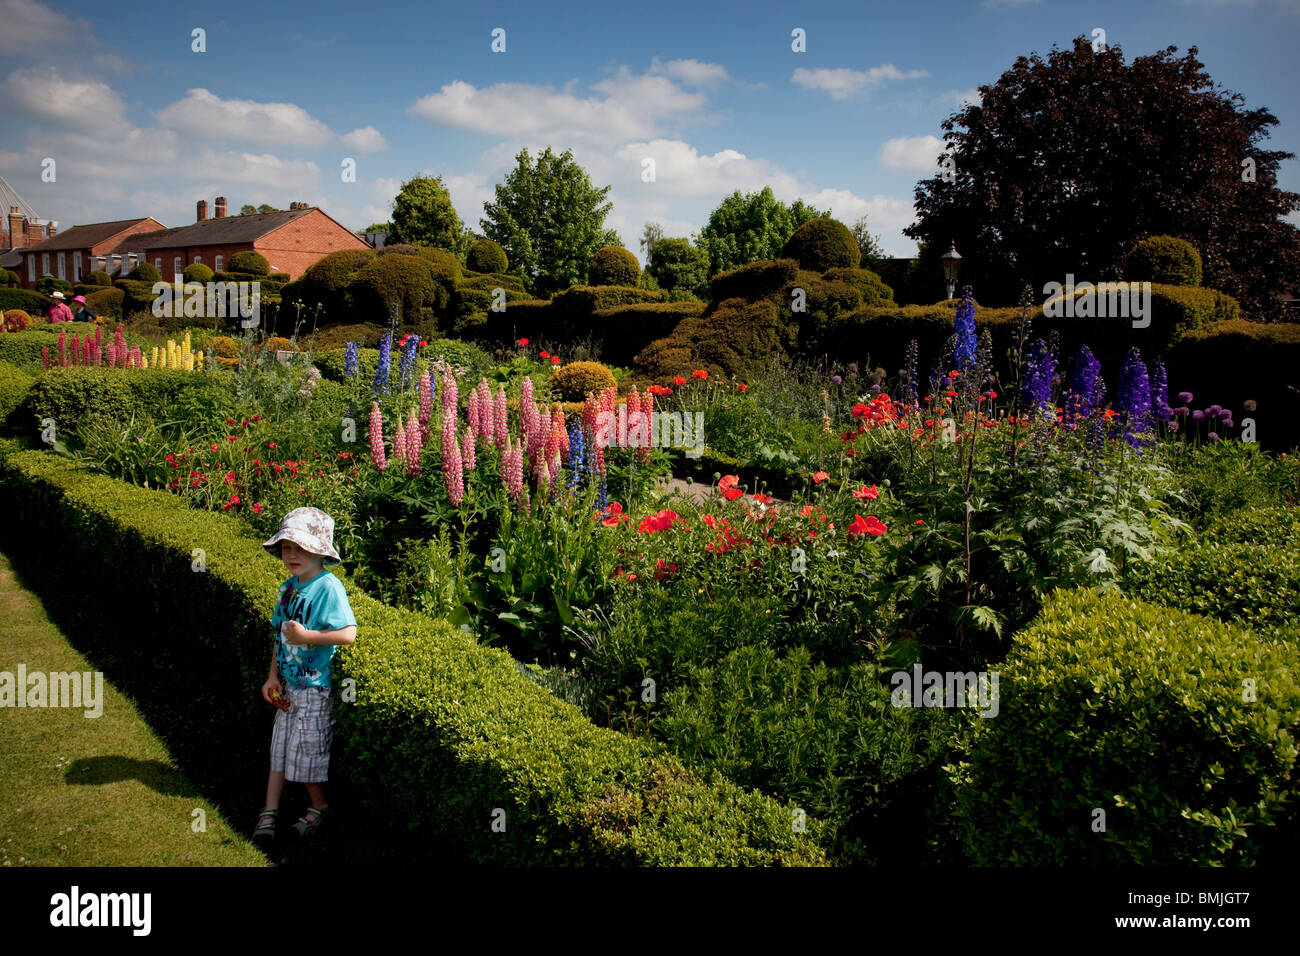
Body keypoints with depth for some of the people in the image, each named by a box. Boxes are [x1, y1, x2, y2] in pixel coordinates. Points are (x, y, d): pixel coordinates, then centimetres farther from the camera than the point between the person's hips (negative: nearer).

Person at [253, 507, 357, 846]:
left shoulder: (328, 587, -18)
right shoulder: (288, 588, 6)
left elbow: (348, 633, -25)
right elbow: (280, 635, 12)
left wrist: (306, 635, -26)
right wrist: (273, 676, 6)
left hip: (316, 687, -7)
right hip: (288, 684, 7)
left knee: (307, 752, 4)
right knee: (280, 748, 13)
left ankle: (319, 808, 25)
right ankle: (268, 813, 24)